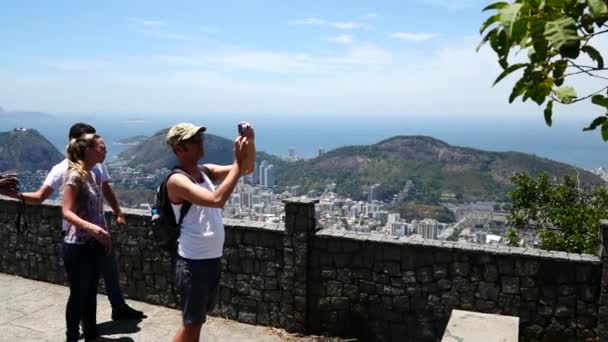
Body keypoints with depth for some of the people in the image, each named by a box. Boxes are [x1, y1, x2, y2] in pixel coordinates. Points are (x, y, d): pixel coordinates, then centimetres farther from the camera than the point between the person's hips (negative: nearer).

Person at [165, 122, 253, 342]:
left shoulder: (206, 171, 5)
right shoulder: (177, 180, -19)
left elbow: (245, 169, 4)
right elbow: (217, 200, -32)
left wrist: (249, 143, -13)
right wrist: (238, 162, -30)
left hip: (213, 259, 8)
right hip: (193, 263, -8)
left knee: (198, 319, 21)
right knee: (190, 323, 4)